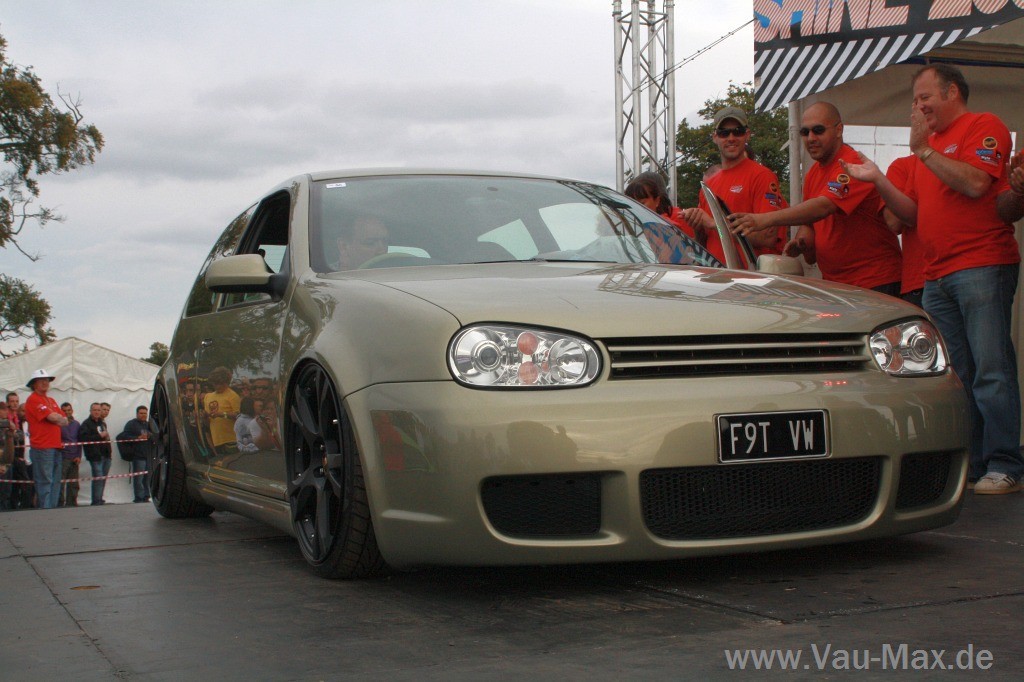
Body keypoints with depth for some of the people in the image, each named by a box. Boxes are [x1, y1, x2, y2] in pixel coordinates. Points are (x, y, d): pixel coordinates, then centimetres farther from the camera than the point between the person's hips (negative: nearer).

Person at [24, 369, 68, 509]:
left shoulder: (51, 401, 21)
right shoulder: (33, 400, -6)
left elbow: (65, 420, 14)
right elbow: (53, 417, -16)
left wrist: (56, 418, -5)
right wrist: (59, 418, 4)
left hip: (55, 447, 8)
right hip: (42, 448, -8)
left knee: (55, 481, 8)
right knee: (45, 481, -9)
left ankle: (53, 507, 12)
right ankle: (44, 509, -7)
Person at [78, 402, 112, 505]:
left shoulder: (102, 423, 21)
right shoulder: (86, 424, -5)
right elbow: (83, 438, -22)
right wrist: (100, 436, -19)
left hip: (105, 455, 8)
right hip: (95, 455, -8)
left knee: (103, 478, 9)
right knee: (98, 477, -13)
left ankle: (99, 500, 17)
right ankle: (96, 501, -10)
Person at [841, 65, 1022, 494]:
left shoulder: (984, 127, 1)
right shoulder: (930, 143, 25)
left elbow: (976, 184, -17)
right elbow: (914, 213, 23)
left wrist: (924, 151, -10)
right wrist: (878, 181, 11)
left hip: (982, 266, -8)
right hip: (937, 277, 8)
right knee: (955, 375, 6)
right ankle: (969, 463, 10)